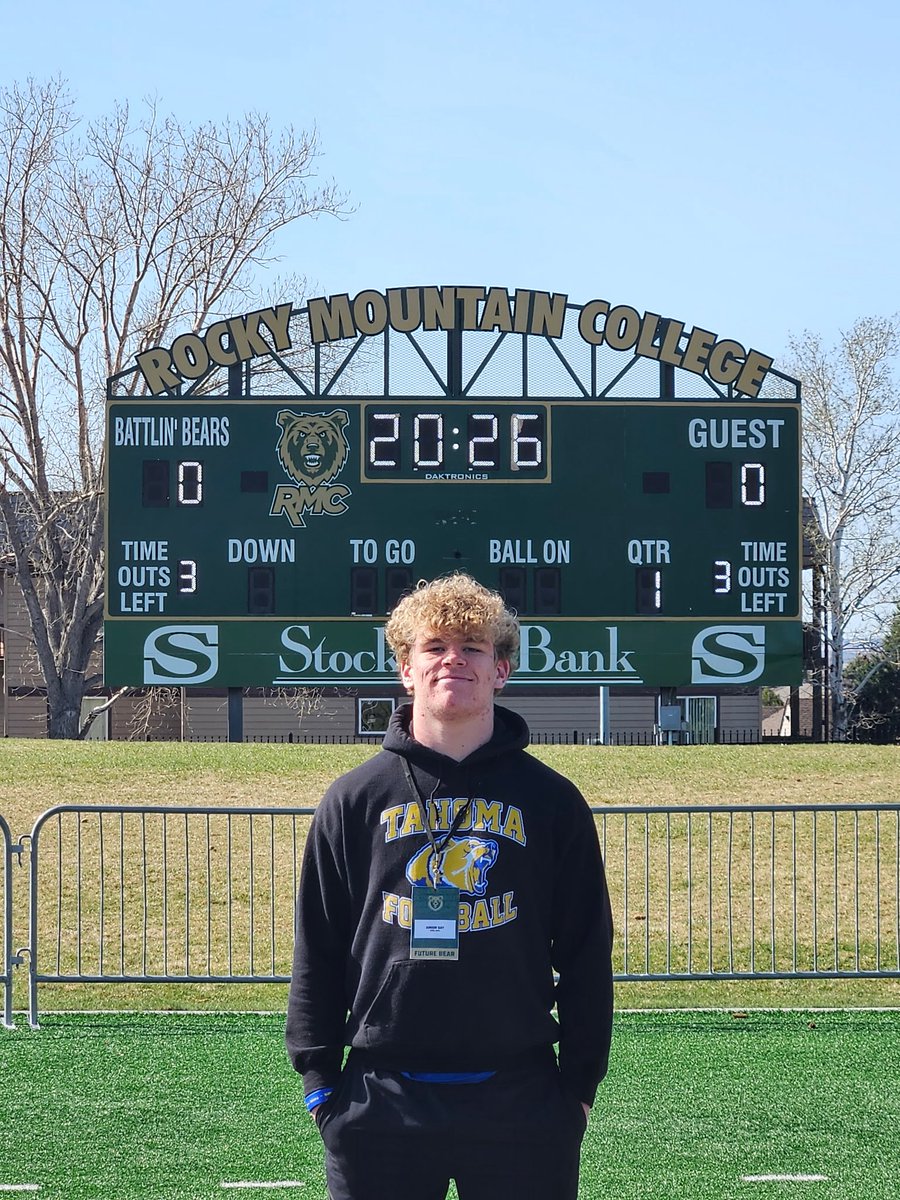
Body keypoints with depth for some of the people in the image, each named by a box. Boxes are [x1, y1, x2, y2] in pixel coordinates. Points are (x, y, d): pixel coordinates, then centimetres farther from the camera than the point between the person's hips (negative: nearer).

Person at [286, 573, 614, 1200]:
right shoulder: (355, 799, 7)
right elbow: (318, 948, 9)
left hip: (520, 1100, 0)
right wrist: (318, 1076, 4)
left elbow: (587, 954, 8)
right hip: (382, 1099, 0)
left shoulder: (552, 801, 6)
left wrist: (581, 1082, 4)